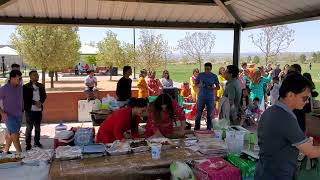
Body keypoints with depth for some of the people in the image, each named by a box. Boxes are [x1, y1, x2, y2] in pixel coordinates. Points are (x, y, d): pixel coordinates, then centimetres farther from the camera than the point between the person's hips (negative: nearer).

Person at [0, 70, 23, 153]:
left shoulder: (20, 87, 3)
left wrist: (22, 110, 14)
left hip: (19, 116, 6)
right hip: (9, 116, -6)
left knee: (10, 135, 16)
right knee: (15, 135, -8)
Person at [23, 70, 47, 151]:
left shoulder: (41, 86, 9)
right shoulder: (26, 87, -4)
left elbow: (44, 96, 9)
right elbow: (25, 98, -10)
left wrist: (40, 102, -9)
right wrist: (35, 103, -16)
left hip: (39, 109, 4)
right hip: (30, 110, -4)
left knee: (37, 127, 12)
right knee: (29, 127, 0)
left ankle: (37, 142, 24)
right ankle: (28, 144, 8)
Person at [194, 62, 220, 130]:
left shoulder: (214, 76, 3)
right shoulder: (200, 75, 1)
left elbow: (218, 87, 6)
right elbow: (196, 84, 8)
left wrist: (213, 88, -14)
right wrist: (200, 85, -14)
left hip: (210, 97, 1)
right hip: (201, 97, -1)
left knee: (209, 114, 6)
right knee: (198, 113, 1)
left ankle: (209, 129, 16)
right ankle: (196, 128, 11)